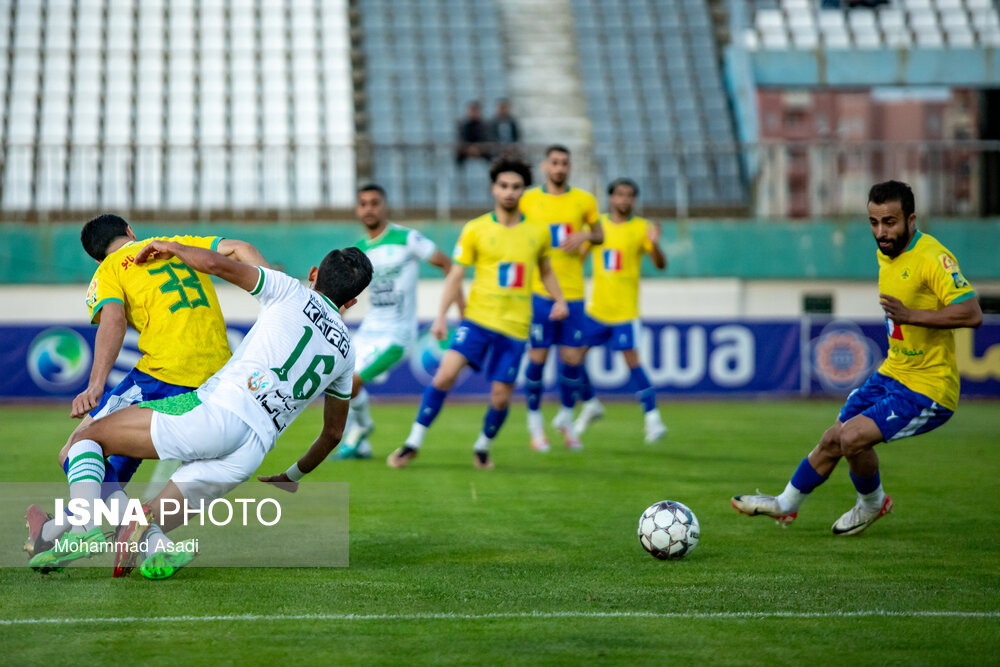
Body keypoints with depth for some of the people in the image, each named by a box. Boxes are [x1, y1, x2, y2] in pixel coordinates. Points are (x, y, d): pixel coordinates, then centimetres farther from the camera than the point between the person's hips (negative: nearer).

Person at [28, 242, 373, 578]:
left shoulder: (293, 293, 11)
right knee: (153, 521, 16)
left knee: (87, 438, 10)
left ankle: (86, 529, -19)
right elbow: (333, 433, 36)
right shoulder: (345, 351, 25)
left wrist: (172, 248, 21)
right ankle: (155, 545, -24)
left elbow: (215, 264, 0)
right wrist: (292, 477, 53)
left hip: (217, 410, -5)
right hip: (250, 453, 5)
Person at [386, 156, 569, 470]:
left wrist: (559, 300, 7)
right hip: (478, 317, -2)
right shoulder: (475, 229, 0)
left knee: (501, 396, -2)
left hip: (515, 326, 2)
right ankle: (414, 442, -6)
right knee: (445, 374, -18)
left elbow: (545, 270, 23)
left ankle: (483, 447, 26)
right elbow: (456, 274, 1)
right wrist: (441, 316, -8)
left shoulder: (538, 232, 7)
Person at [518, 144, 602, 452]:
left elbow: (599, 234, 17)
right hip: (539, 292, -1)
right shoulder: (528, 200, 3)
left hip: (573, 293, 1)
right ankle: (535, 420, 14)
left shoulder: (584, 201, 6)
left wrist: (585, 235, -5)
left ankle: (566, 417, 22)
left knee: (573, 359, -1)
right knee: (537, 357, -3)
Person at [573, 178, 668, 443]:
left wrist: (654, 244, -30)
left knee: (632, 360, -14)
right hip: (597, 309, 4)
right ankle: (591, 404, 26)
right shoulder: (598, 224, 7)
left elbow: (660, 265, -11)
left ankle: (652, 418, -10)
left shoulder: (641, 228, -3)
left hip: (625, 310, -4)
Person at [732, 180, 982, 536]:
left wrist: (911, 315, -35)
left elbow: (972, 314, -30)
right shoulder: (886, 253, 6)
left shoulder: (932, 258, -22)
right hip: (892, 375, 9)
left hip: (927, 388, -8)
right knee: (832, 439, 12)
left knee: (853, 437, -20)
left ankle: (872, 504, 8)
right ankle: (785, 504, 32)